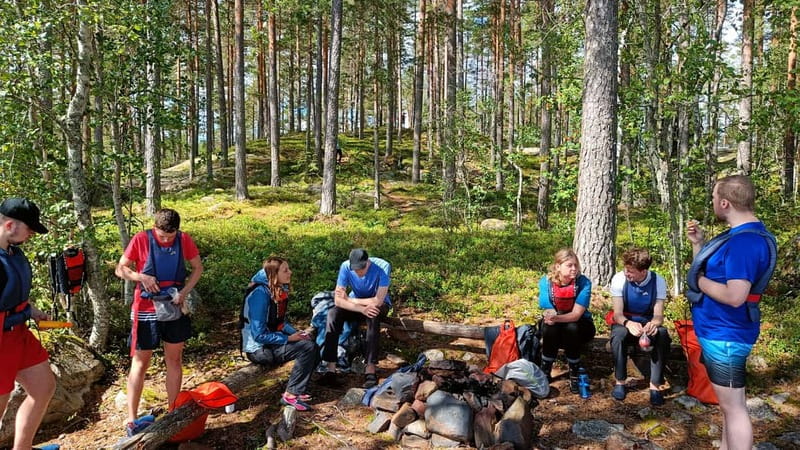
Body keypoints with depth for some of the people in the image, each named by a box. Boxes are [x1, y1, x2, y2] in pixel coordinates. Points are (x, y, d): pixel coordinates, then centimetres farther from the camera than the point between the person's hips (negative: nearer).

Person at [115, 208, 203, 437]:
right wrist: (141, 277, -23)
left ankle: (173, 411, 23)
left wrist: (184, 292, -11)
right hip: (147, 310, -3)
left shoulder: (184, 240, -6)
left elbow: (197, 268, 3)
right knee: (140, 362, 4)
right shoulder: (141, 239, -12)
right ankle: (131, 420, 11)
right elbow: (120, 269, -5)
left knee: (174, 359, 11)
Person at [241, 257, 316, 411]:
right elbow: (259, 335, -25)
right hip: (259, 348, -9)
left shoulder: (280, 290, 4)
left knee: (311, 341, 2)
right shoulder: (260, 294, -24)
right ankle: (290, 395, -13)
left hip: (273, 339, 9)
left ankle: (298, 389, 5)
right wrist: (288, 339, -20)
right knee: (307, 348, -21)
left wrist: (296, 333, -3)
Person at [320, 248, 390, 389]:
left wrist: (349, 299, -22)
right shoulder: (345, 266, -20)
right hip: (357, 303, 3)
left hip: (378, 304, -2)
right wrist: (362, 309, -37)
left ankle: (370, 367, -37)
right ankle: (331, 368, -30)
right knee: (333, 313, -27)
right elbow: (338, 300, -23)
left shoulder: (382, 267, -28)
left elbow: (378, 301, -31)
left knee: (373, 316, -39)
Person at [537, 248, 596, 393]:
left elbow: (576, 314, -27)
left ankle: (574, 374, -17)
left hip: (579, 324, -1)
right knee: (550, 328, -33)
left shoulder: (584, 282, -19)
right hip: (554, 329, 1)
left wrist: (556, 317, -44)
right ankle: (545, 373, -16)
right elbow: (547, 312, -17)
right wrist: (549, 317, -41)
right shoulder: (545, 282, -14)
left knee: (571, 328, -35)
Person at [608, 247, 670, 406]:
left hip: (648, 322, 1)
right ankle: (620, 382, -17)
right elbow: (618, 314, -20)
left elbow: (659, 314, -17)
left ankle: (655, 385, -22)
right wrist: (628, 323, -45)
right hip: (625, 322, -1)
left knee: (662, 335, -33)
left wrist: (654, 324, -43)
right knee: (619, 334, -36)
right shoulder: (619, 279, -18)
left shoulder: (658, 281, -14)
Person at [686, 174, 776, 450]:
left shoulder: (744, 241, -24)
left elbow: (734, 296, -31)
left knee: (733, 407, 0)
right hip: (719, 332, 11)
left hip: (725, 336, -11)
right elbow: (712, 273, 15)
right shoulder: (741, 235, 10)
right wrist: (698, 244, 5)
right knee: (729, 404, 21)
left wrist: (700, 281, -17)